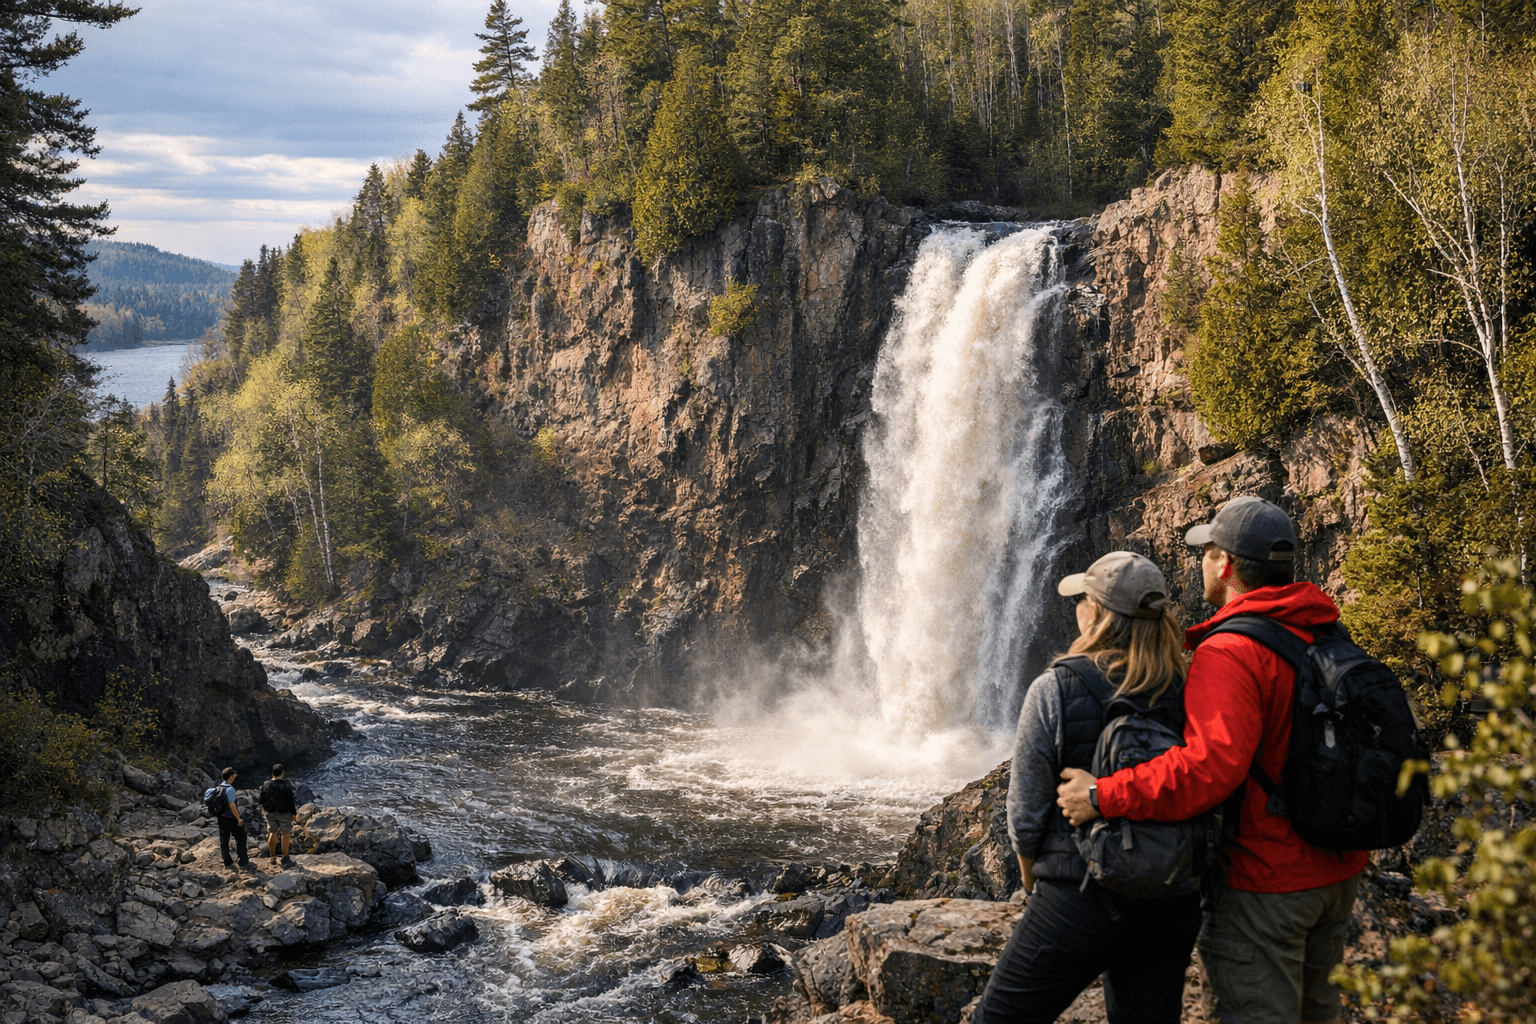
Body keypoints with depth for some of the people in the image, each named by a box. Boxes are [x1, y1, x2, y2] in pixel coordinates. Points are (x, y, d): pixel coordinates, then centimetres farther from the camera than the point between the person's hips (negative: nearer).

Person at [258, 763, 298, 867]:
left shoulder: (266, 785, -5)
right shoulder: (286, 785, -18)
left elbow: (261, 800, 4)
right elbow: (291, 800, -14)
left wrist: (264, 807, 25)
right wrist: (294, 812, -1)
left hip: (271, 813, 4)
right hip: (284, 813, -4)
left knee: (272, 833, 18)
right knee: (286, 835, 7)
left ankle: (272, 857, 24)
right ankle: (285, 858, 11)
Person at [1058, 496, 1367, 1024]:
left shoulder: (1228, 654, -23)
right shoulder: (1325, 637, 5)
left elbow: (1211, 767, -35)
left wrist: (1104, 795, -31)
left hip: (1267, 880, -9)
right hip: (1339, 870, 9)